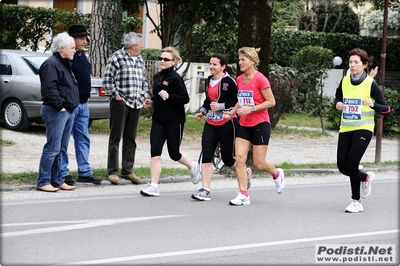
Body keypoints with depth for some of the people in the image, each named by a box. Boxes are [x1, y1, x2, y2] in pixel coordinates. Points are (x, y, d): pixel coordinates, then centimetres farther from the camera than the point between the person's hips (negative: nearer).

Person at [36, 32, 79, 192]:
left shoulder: (65, 64, 19)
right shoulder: (51, 64, -13)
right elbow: (49, 88, -22)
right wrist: (59, 106, -19)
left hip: (68, 111, 10)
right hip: (56, 112, -10)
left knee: (61, 149, 12)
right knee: (52, 148, -9)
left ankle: (57, 181, 18)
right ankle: (43, 182, -4)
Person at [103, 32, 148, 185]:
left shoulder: (140, 60, 15)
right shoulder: (117, 57, -8)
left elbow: (144, 80, 25)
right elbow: (107, 79, -10)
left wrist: (143, 96, 14)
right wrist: (116, 95, -11)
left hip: (136, 104, 7)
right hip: (120, 102, -7)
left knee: (130, 139, 10)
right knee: (116, 138, -2)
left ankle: (127, 170, 16)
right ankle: (113, 171, 1)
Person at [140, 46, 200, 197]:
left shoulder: (175, 78, -12)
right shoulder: (157, 77, 9)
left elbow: (185, 99, -15)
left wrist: (168, 97, -25)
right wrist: (151, 102, 6)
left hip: (174, 121, -6)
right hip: (158, 119, 6)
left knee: (174, 153, 6)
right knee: (155, 151, -6)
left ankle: (193, 167, 38)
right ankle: (153, 186, -6)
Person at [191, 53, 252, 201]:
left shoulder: (229, 82, -12)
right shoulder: (209, 80, 11)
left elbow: (238, 102, -12)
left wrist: (221, 106, -19)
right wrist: (202, 111, 11)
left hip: (227, 123, -6)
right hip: (211, 123, 6)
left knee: (227, 158, 4)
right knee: (206, 155, -8)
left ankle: (246, 173, 36)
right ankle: (205, 190, -9)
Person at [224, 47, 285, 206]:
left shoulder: (260, 79, -14)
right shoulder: (239, 79, 6)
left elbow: (271, 102, -14)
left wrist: (251, 109, -22)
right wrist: (232, 112, 3)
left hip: (260, 125, -6)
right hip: (243, 125, 6)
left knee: (259, 163, 0)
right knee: (239, 158, -7)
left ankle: (277, 174, 32)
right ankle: (243, 195, -3)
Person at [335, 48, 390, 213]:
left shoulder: (370, 84, -10)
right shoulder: (344, 81, 3)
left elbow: (386, 109, -8)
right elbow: (337, 98, 23)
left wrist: (373, 105, -28)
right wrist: (338, 104, 0)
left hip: (363, 128, -5)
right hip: (345, 129, 5)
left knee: (352, 161, -19)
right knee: (342, 166, 0)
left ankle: (356, 201, -2)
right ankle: (366, 177, 34)